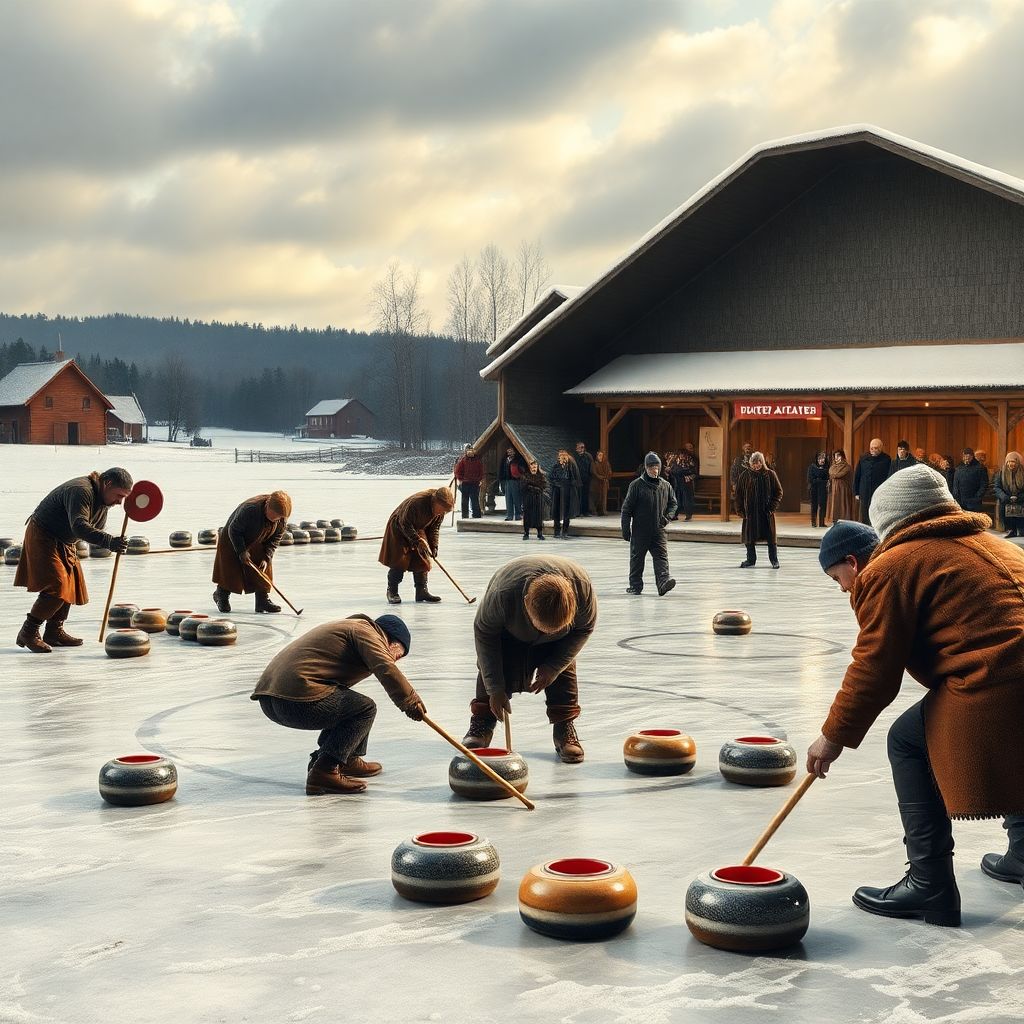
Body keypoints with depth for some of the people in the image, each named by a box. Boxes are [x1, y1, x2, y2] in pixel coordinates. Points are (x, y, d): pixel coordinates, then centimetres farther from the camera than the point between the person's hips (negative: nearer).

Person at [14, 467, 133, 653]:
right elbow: (79, 526, -40)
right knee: (57, 585, -18)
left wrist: (114, 544, -13)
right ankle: (28, 633, -9)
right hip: (42, 538, -10)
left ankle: (54, 632, 21)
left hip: (64, 543, 10)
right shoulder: (81, 491, -27)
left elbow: (96, 531, 7)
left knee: (72, 584, 11)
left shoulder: (102, 499, 5)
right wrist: (109, 541, -48)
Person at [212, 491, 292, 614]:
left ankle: (263, 600, 4)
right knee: (231, 571, -3)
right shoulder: (249, 509, -39)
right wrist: (242, 552, -26)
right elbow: (233, 530, -27)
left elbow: (276, 538, -7)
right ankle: (221, 595, 19)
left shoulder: (283, 519, -22)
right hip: (232, 540, -5)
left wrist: (267, 558, -16)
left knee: (264, 571, -3)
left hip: (257, 545, 5)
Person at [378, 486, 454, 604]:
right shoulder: (416, 502, -36)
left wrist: (434, 546, -13)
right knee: (400, 560, -11)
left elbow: (435, 528, -1)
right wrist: (417, 541, -28)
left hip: (418, 530, 6)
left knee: (422, 560, 0)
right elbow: (405, 523, -28)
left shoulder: (441, 511, -14)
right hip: (399, 528, -6)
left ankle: (422, 590, 6)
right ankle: (392, 592, -1)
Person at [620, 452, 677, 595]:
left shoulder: (665, 486, 5)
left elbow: (673, 503, 18)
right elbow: (627, 508, -4)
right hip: (640, 531, -2)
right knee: (637, 557, 8)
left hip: (658, 530, 2)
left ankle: (663, 581, -22)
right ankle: (635, 585, 20)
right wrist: (625, 528, -7)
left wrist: (668, 516, -2)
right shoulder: (637, 485, -7)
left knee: (661, 556, -11)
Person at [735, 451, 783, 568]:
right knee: (749, 537, 6)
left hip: (766, 511, -1)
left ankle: (774, 560, 13)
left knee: (770, 538, 2)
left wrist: (773, 507, -6)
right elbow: (739, 493, 5)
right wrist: (740, 510, -1)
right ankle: (750, 560, 19)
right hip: (750, 511, 1)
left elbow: (778, 492, 4)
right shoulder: (745, 475, 1)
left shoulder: (770, 474, 0)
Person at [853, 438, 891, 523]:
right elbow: (857, 476, 12)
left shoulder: (886, 459, 0)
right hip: (864, 494, 3)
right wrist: (856, 492, 9)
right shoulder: (863, 458, 8)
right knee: (863, 519, 6)